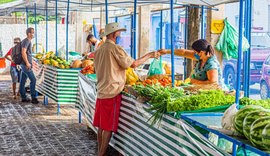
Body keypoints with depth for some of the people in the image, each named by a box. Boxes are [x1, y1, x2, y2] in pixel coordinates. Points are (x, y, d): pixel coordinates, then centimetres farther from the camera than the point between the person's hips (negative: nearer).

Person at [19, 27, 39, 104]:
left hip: (24, 65, 10)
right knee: (33, 80, -9)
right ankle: (33, 98, -7)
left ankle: (23, 97, 15)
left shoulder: (27, 41, 17)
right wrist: (27, 63, -23)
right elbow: (23, 52, -23)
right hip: (26, 65, -10)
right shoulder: (26, 41, -14)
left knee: (23, 81, 10)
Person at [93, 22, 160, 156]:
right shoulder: (115, 48, -13)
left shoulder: (99, 50, 13)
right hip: (112, 93, -8)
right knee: (109, 127, -2)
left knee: (101, 126, 12)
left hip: (101, 92, 8)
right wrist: (150, 55, -4)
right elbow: (133, 64, -15)